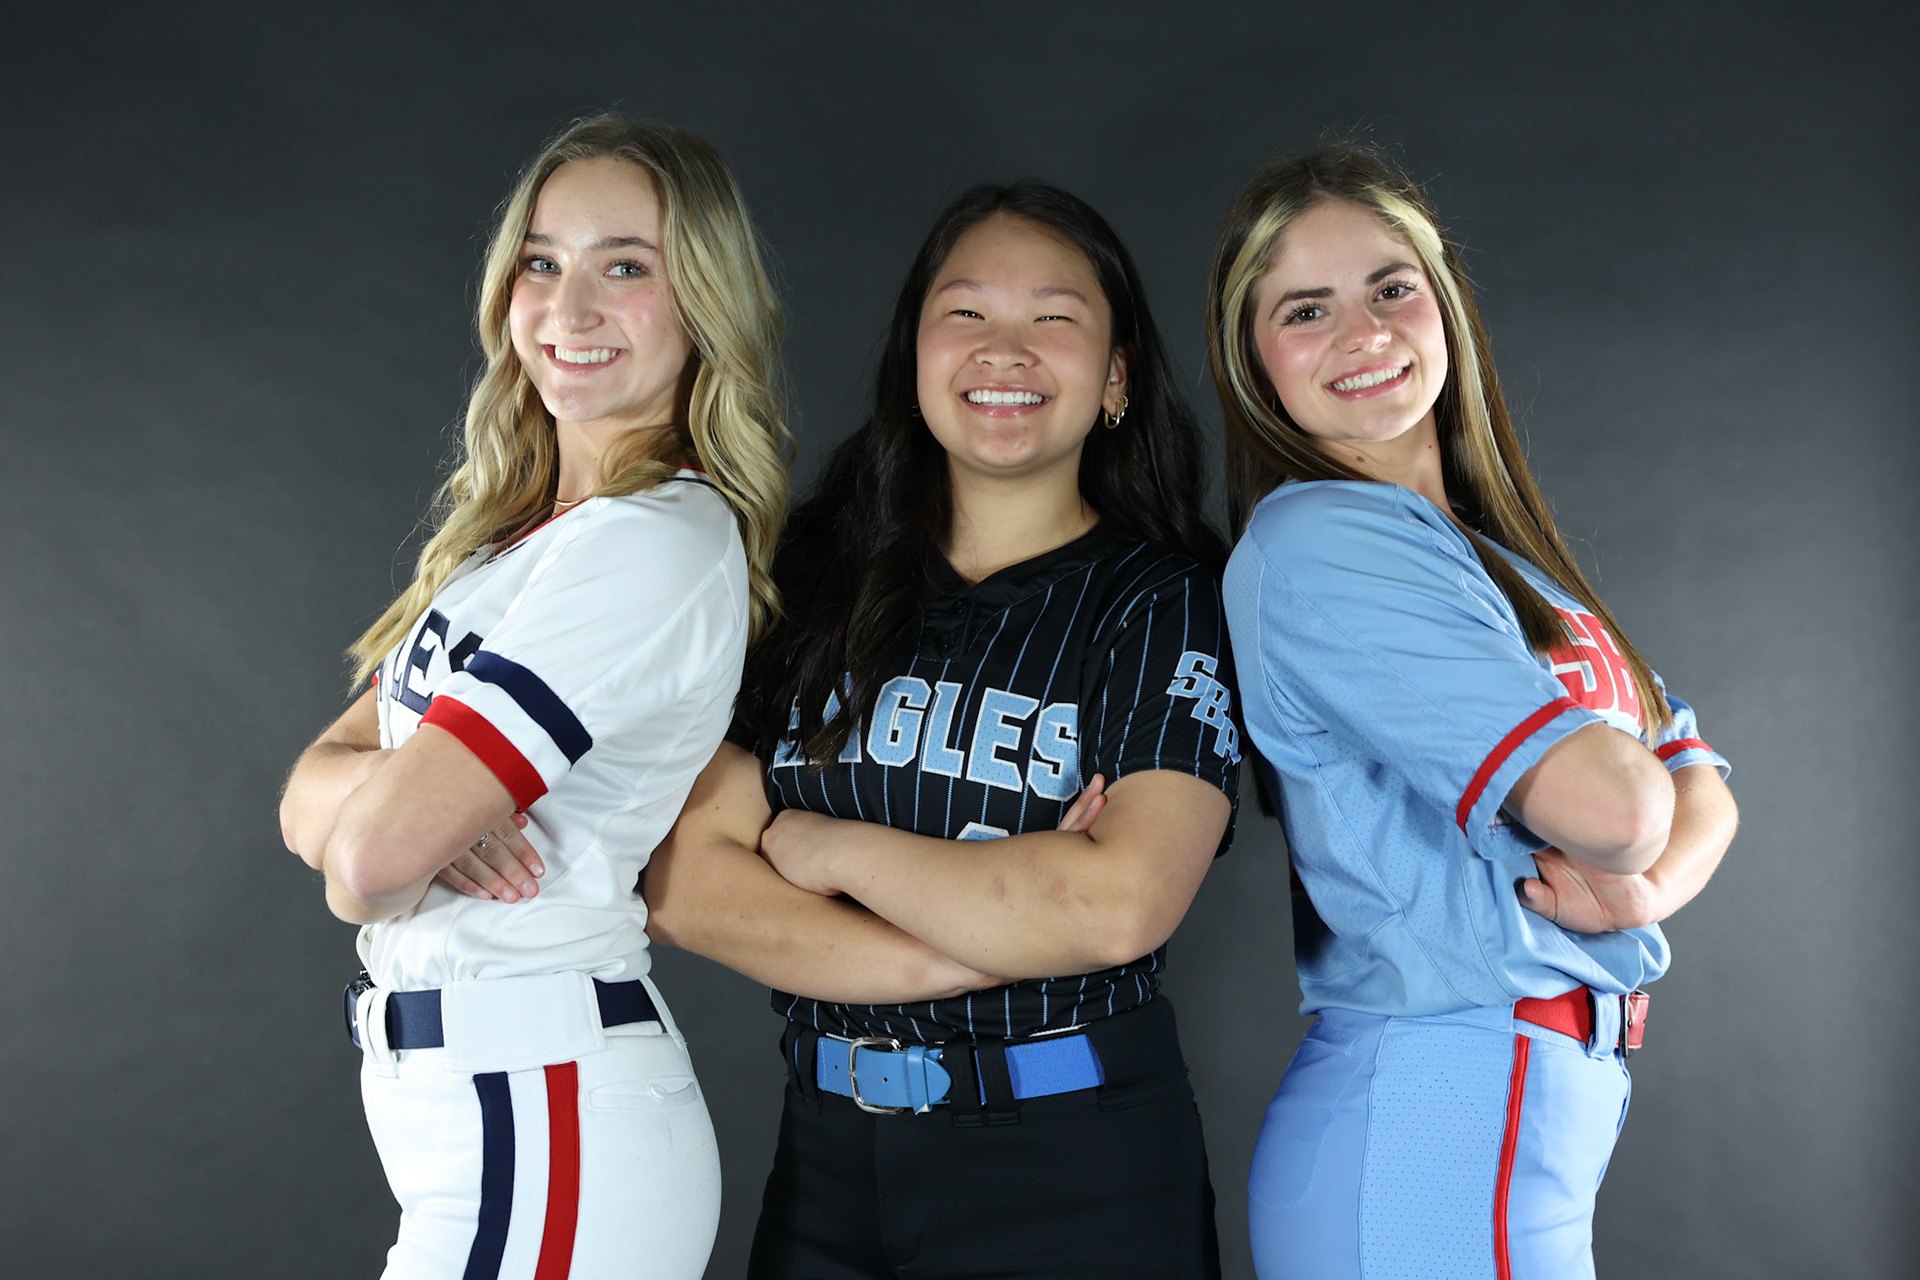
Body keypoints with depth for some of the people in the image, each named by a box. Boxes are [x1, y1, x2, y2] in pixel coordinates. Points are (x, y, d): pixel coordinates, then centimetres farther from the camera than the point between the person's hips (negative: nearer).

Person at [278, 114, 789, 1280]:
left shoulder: (658, 541, -18)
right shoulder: (518, 538, 11)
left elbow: (373, 854, -22)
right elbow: (314, 794, 4)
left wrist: (418, 812, -1)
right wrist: (426, 794, -16)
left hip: (547, 1138, -8)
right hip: (465, 1111, 8)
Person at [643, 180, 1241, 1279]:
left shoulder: (1167, 605, -6)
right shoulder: (815, 588, 3)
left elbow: (1117, 904, -22)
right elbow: (685, 885, -6)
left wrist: (833, 847, -12)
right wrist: (976, 950, -16)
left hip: (1078, 1173, -3)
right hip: (827, 1156, 3)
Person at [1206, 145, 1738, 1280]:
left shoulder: (1495, 551, 13)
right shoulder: (1316, 541, -16)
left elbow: (1698, 781, 9)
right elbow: (1608, 801, -24)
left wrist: (1652, 879, -12)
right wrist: (1631, 836, -2)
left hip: (1550, 1110, 9)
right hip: (1432, 1123, -8)